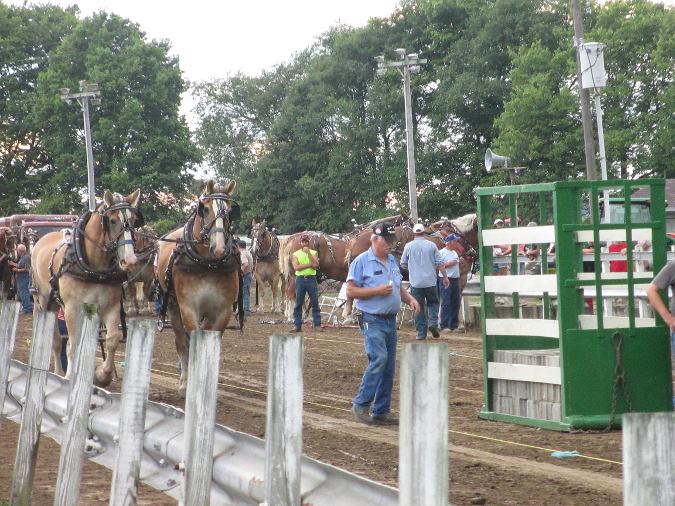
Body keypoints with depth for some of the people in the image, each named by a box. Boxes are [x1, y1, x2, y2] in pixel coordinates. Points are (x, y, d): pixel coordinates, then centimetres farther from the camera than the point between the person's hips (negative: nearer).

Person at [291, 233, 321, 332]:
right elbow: (296, 267, -8)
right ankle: (297, 325, 3)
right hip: (300, 279, 0)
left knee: (315, 303, 0)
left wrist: (308, 253, -11)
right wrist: (309, 264, -10)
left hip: (311, 279, 0)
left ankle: (317, 325, 3)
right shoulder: (295, 254, 7)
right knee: (298, 304, 1)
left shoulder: (313, 253, 8)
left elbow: (315, 265, -8)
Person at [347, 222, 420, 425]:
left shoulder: (392, 260, 15)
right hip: (372, 320, -8)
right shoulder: (362, 261, -7)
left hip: (391, 321, 8)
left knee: (389, 366, 7)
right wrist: (377, 291, -18)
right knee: (379, 359, -20)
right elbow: (351, 291, -10)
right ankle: (361, 405, -10)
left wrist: (409, 298, 5)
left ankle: (381, 411, 13)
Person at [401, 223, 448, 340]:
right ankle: (433, 323, -5)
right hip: (431, 281, 0)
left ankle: (421, 333, 5)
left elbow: (403, 264, 8)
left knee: (419, 307, 6)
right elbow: (440, 263, 1)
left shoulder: (409, 246, 0)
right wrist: (445, 277, 10)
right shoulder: (431, 245, 0)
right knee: (432, 303, 17)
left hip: (415, 282, 0)